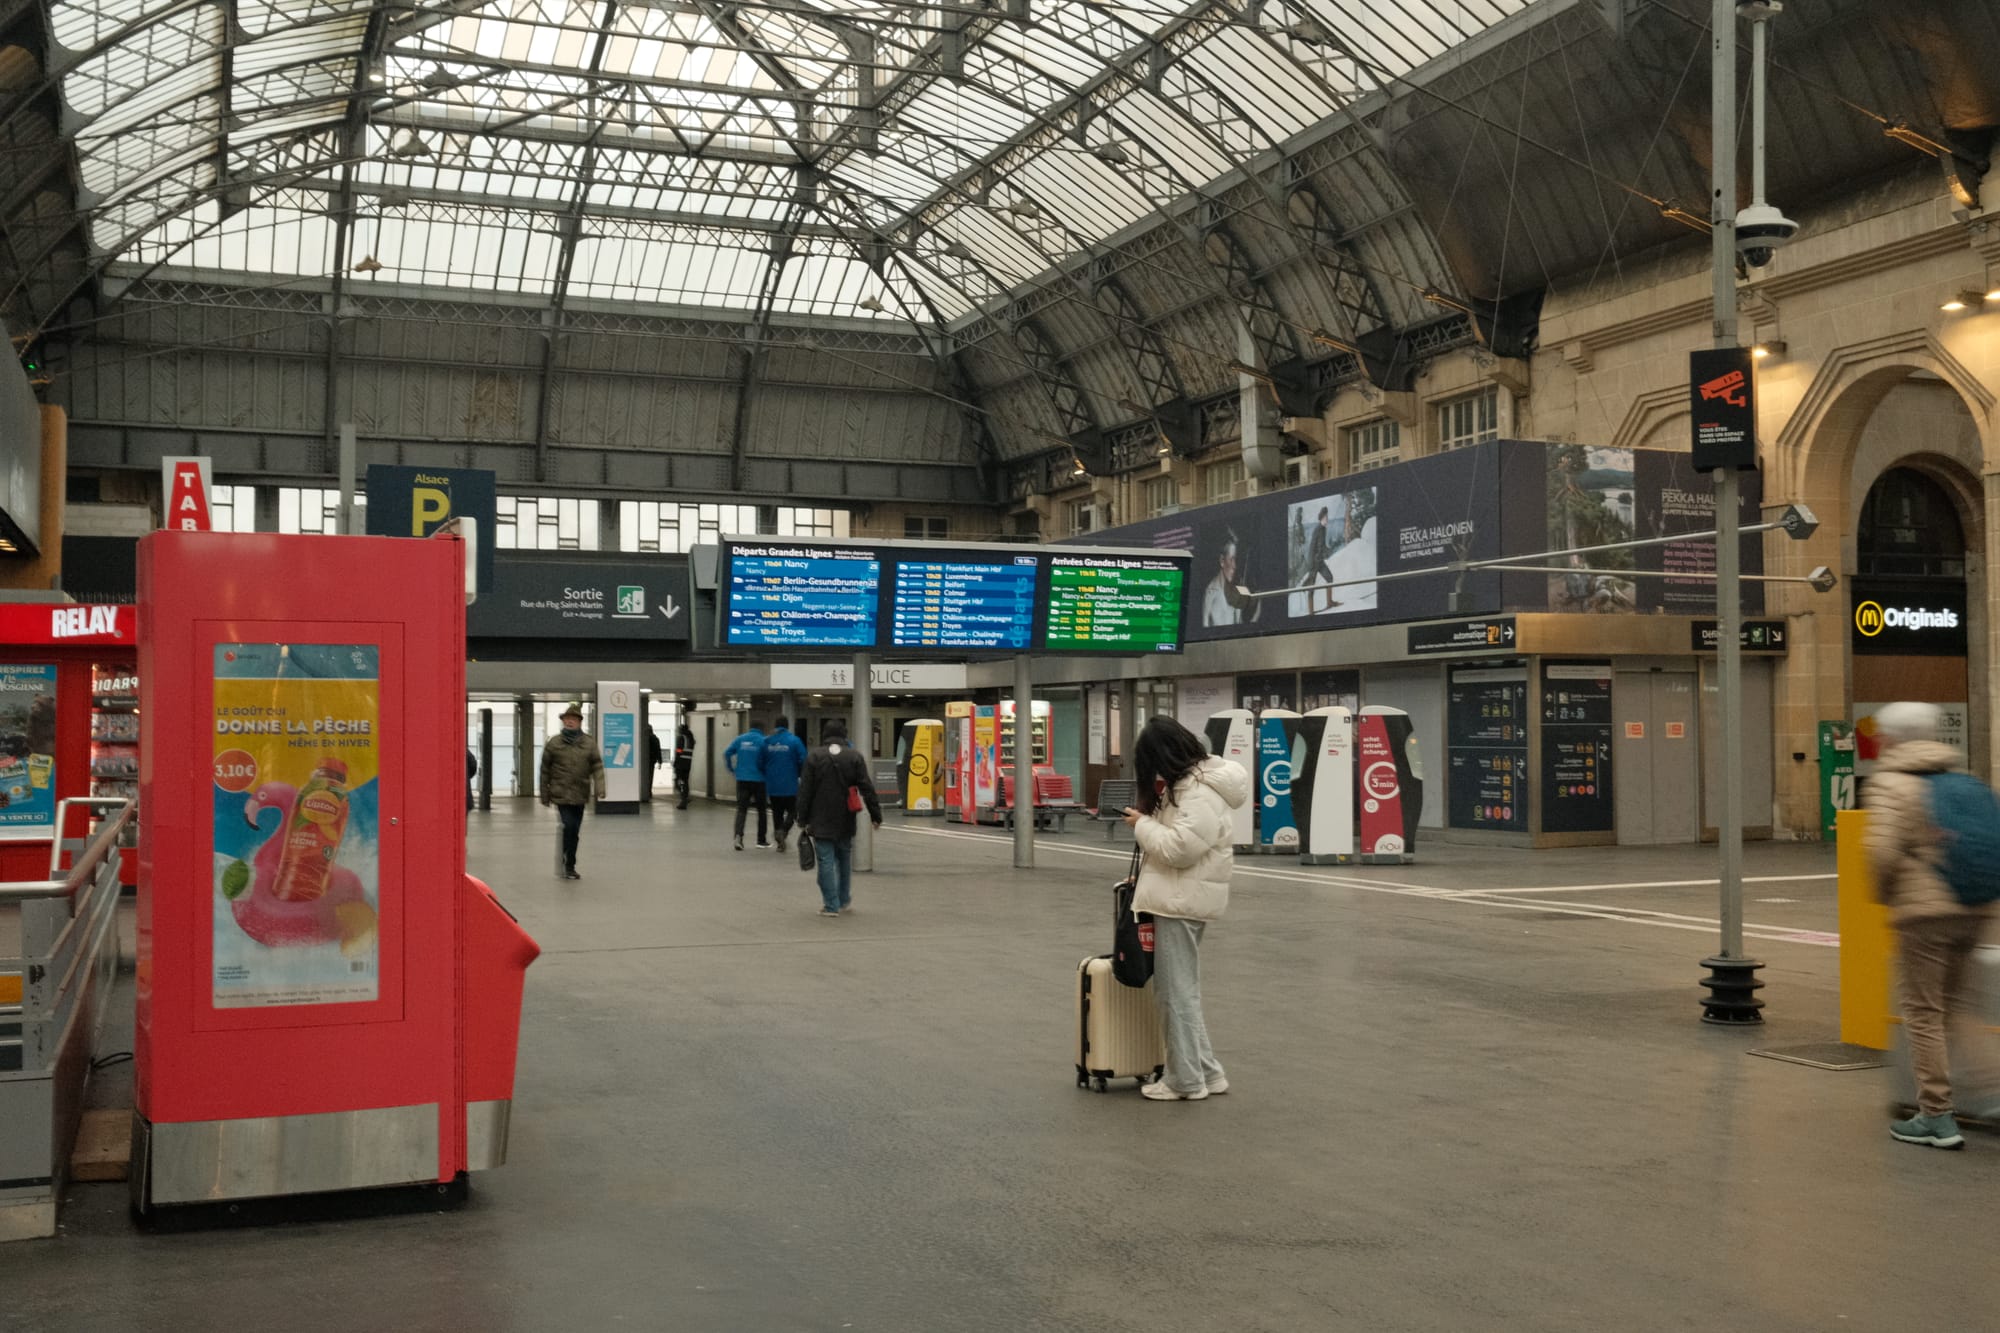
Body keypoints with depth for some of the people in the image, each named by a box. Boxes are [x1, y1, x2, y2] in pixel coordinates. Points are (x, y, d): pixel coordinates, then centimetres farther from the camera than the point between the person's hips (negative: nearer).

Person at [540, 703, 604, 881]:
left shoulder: (589, 743, 3)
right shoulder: (554, 743, 0)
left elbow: (597, 766, -1)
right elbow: (545, 770, 4)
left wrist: (599, 788, -16)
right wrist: (545, 795, 5)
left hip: (580, 795, 3)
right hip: (561, 794, -3)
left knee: (575, 831, 11)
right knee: (569, 826, -16)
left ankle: (568, 866, 24)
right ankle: (568, 865, -5)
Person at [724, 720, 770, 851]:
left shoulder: (740, 739, 3)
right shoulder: (763, 741, -7)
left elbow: (727, 754, -3)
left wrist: (732, 770, 8)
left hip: (742, 779, 2)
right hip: (759, 780, -2)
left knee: (741, 809, 2)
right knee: (761, 810, 13)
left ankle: (738, 835, -20)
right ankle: (762, 839, 19)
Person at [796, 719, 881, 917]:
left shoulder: (814, 757, -5)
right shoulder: (854, 756, -1)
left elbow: (805, 791, -4)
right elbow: (867, 789, -3)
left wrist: (803, 819, 1)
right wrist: (876, 815, 2)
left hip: (821, 821, -2)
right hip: (845, 822, 2)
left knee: (826, 862, 0)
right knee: (845, 860, 18)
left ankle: (831, 906, -2)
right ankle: (844, 901, 24)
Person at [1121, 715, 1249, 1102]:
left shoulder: (1201, 794, -19)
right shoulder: (1192, 781, 14)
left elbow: (1179, 847, -24)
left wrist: (1142, 824, -13)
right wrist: (1149, 820, 5)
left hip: (1182, 902, -11)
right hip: (1179, 898, 11)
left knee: (1177, 992, -2)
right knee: (1181, 990, 16)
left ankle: (1186, 1080, 8)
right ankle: (1204, 1072, 22)